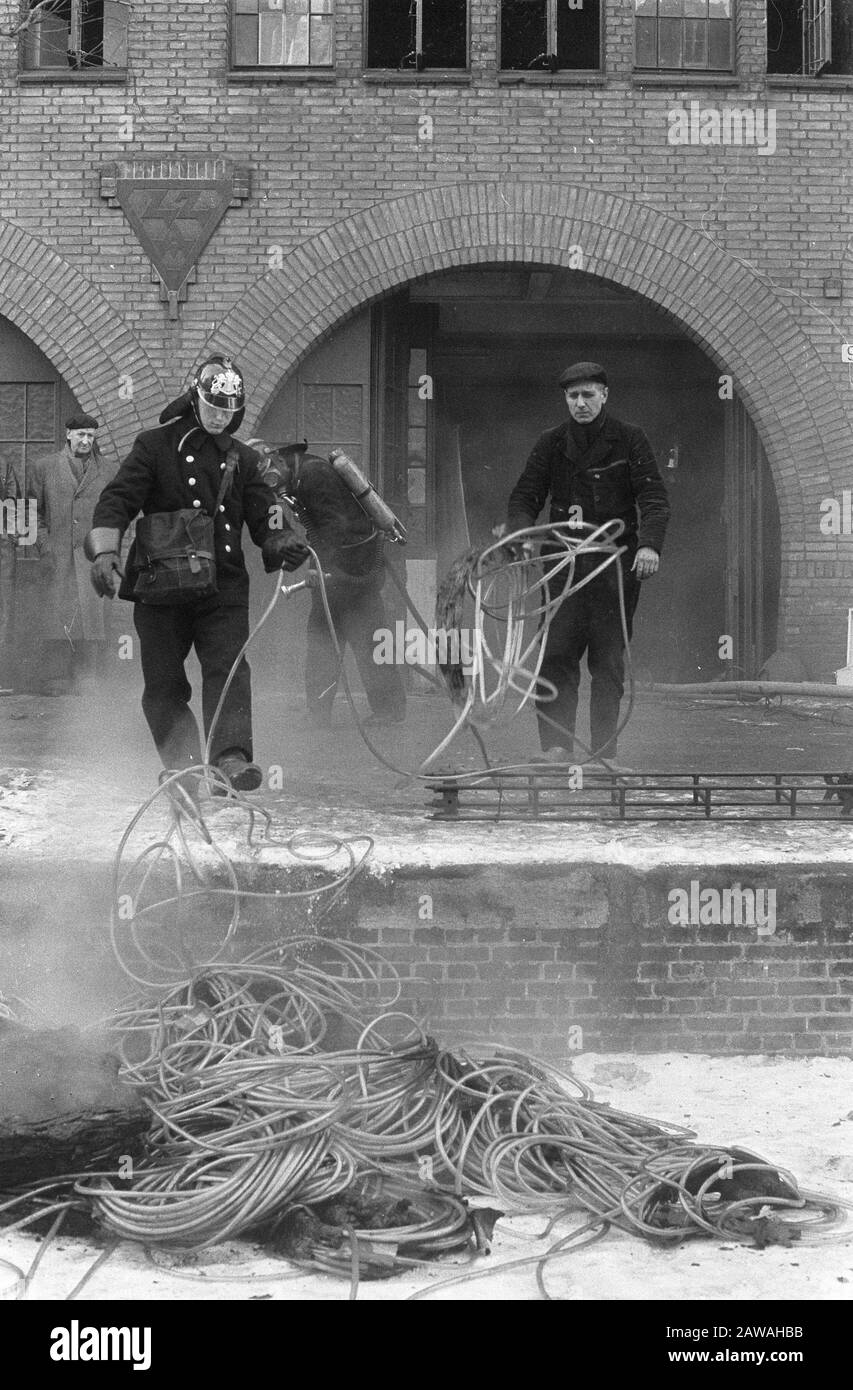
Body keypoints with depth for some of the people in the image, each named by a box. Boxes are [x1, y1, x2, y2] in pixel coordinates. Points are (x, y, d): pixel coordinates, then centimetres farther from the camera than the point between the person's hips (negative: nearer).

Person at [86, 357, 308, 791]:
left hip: (224, 584, 1)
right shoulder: (155, 446, 4)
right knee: (163, 682, 2)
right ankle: (183, 766, 13)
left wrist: (282, 543, -10)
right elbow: (117, 500, -3)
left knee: (228, 667, -17)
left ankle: (231, 759, -29)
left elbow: (262, 518, 14)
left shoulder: (242, 459, 15)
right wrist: (105, 551, -20)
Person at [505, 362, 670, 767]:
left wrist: (650, 544, -20)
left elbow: (653, 498, -3)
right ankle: (556, 747, -6)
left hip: (618, 564, -1)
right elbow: (525, 497, 7)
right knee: (556, 657, -9)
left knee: (608, 662, 0)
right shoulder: (551, 444, 9)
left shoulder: (630, 440, 3)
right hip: (564, 562, 1)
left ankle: (604, 753, 6)